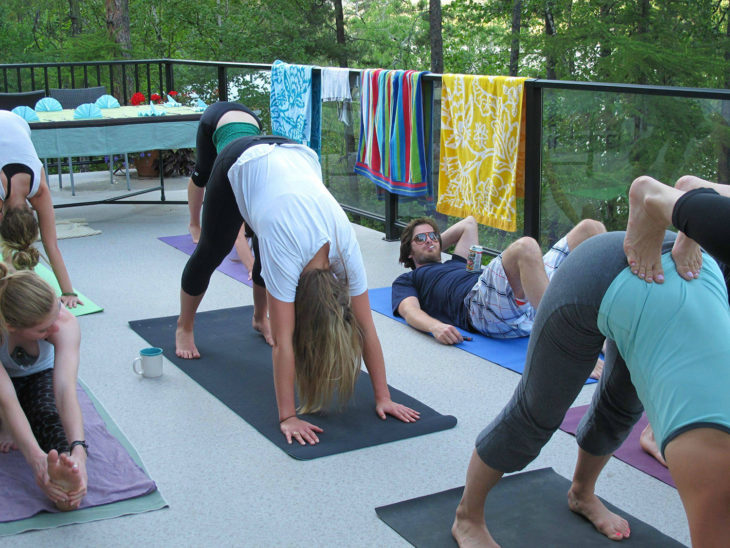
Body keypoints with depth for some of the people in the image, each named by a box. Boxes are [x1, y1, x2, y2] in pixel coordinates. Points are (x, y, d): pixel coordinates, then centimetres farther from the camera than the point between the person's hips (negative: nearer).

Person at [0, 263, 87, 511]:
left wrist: (78, 449, -61)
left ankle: (66, 474, -55)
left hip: (41, 376, -2)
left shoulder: (65, 323, -35)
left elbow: (66, 389, -46)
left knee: (48, 413, -35)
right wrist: (36, 458, -60)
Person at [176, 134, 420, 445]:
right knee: (211, 251, 16)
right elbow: (283, 342, -39)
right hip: (241, 164, -3)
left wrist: (383, 397, -22)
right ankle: (184, 328, 40)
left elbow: (366, 330, -24)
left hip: (296, 157, 3)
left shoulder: (346, 249, -29)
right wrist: (287, 417, -38)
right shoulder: (287, 256, -40)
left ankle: (259, 319, 42)